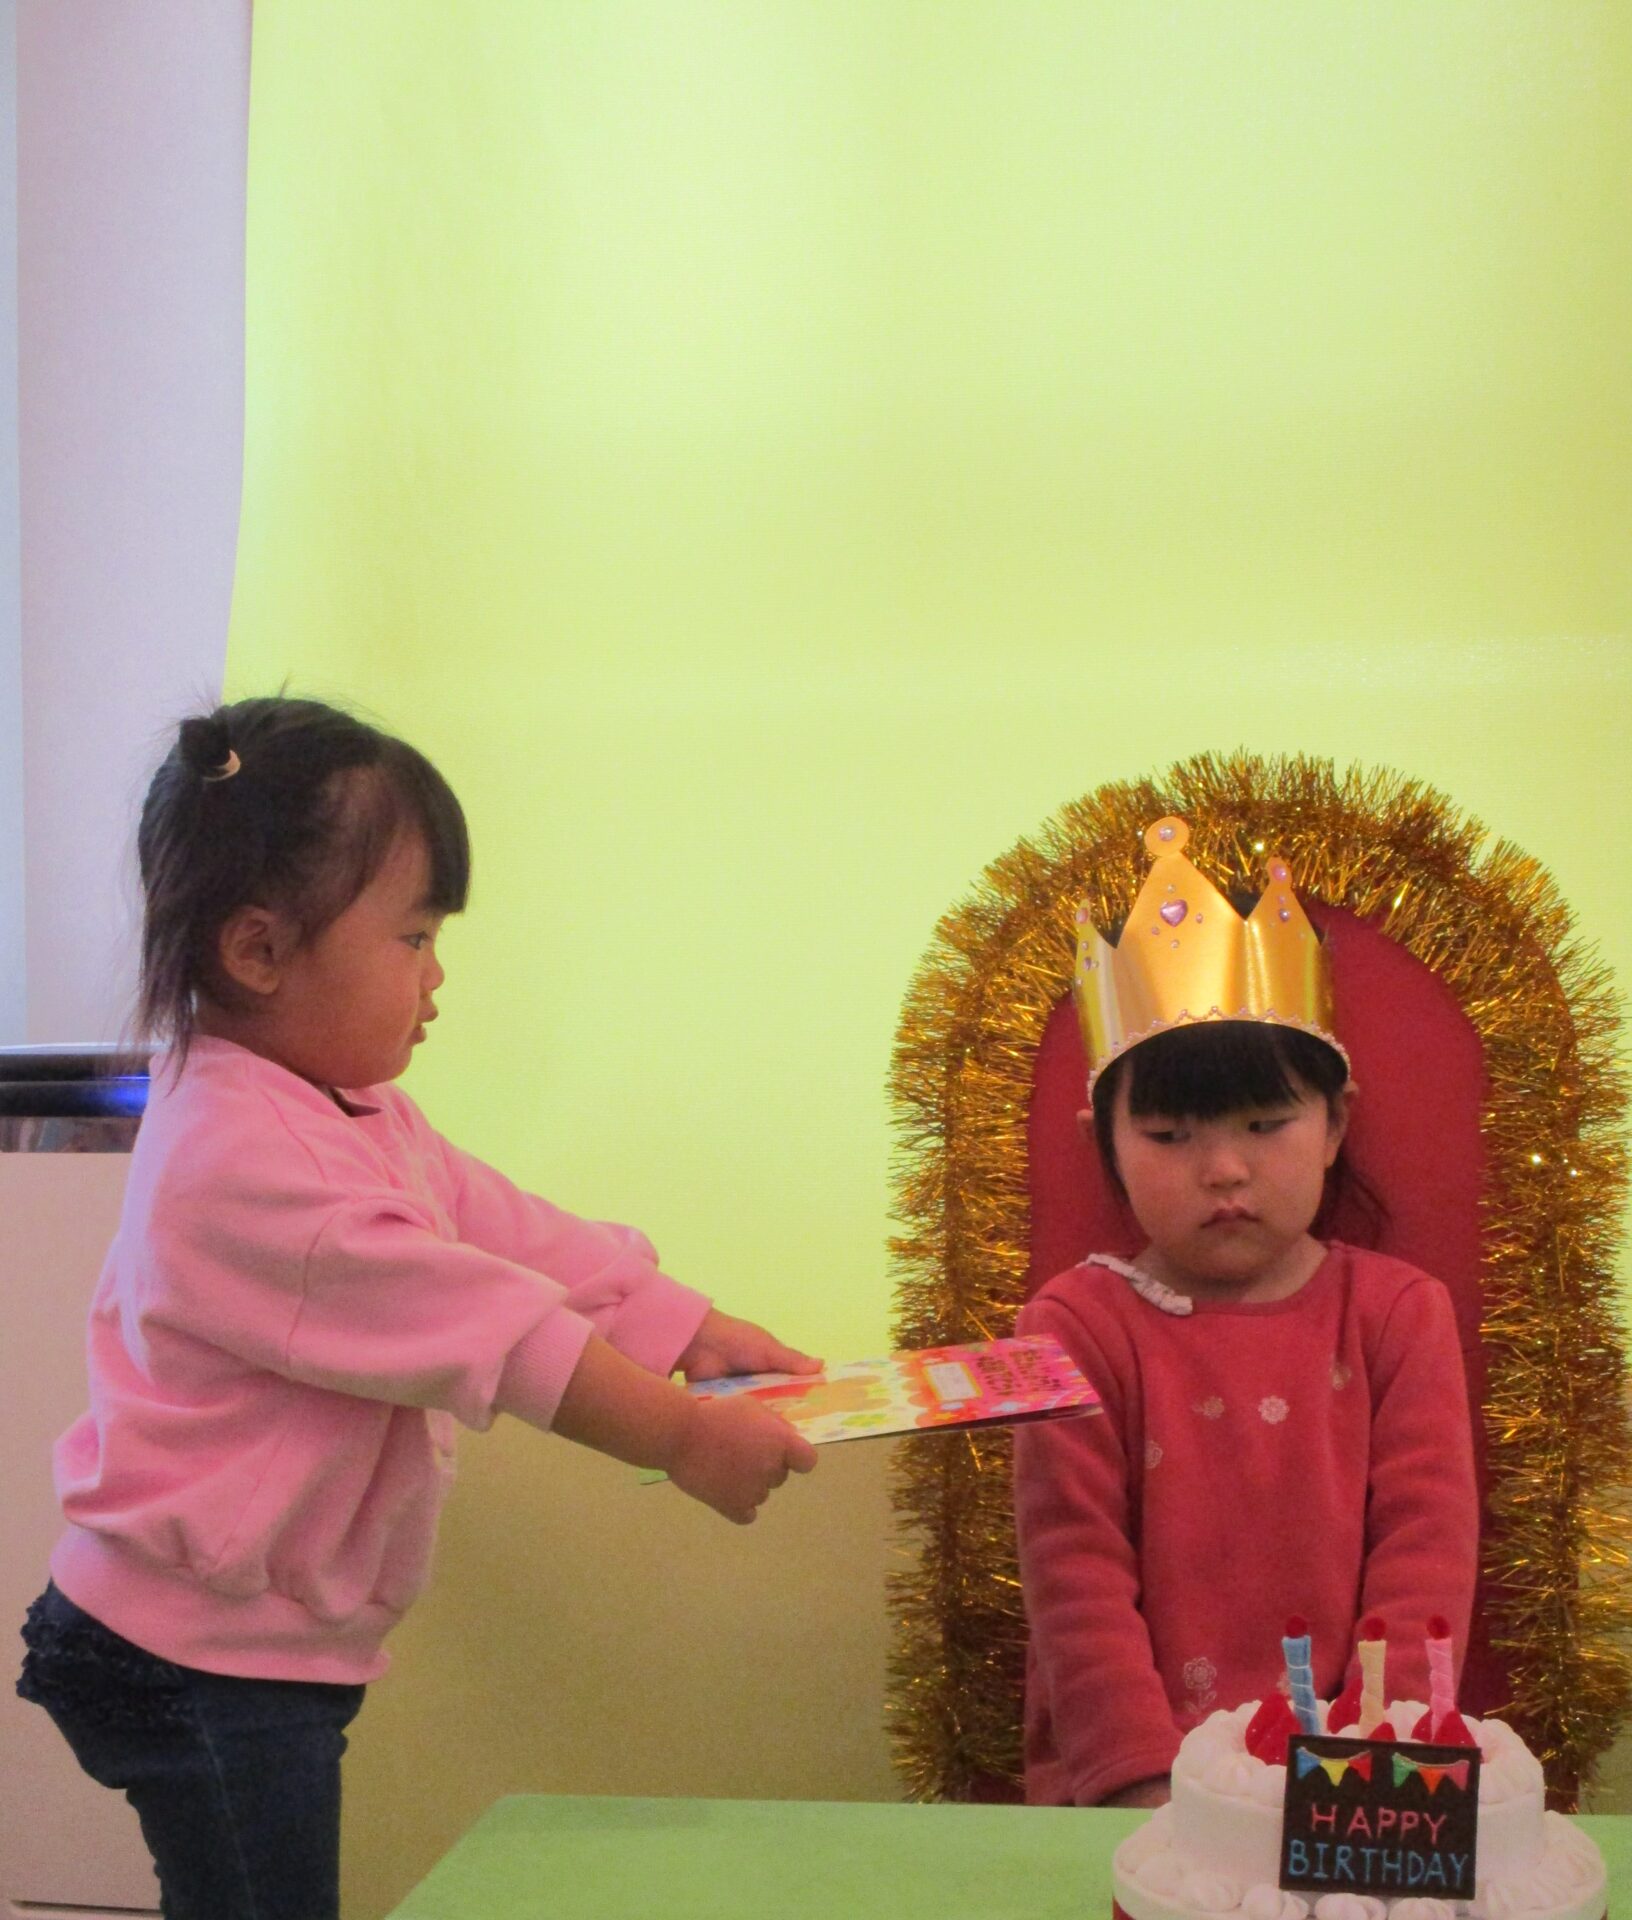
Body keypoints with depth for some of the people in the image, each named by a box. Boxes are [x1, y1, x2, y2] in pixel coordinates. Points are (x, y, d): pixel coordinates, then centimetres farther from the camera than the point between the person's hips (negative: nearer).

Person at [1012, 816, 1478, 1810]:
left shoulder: (1398, 1312, 7)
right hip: (1128, 1780, -2)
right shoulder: (1080, 1325, 2)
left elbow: (1426, 1543, 1)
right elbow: (1075, 1575, -4)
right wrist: (1148, 1785, -15)